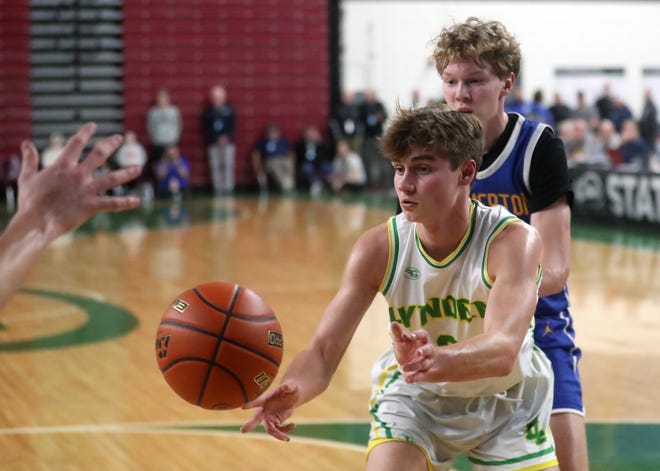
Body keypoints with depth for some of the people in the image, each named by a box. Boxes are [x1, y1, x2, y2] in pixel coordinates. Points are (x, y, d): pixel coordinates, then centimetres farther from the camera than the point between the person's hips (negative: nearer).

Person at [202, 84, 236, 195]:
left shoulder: (229, 109, 4)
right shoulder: (208, 111, 4)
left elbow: (232, 126, 1)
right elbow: (206, 128, 0)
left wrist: (226, 138, -13)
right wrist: (217, 139, -10)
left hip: (227, 142, 0)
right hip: (213, 143, 0)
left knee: (228, 165, -4)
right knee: (215, 167, 0)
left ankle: (228, 188, 0)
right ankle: (218, 189, 4)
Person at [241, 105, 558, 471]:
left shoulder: (512, 240, -29)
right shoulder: (378, 249, -21)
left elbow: (502, 350, -43)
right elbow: (322, 352, -23)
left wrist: (437, 360, -65)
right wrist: (292, 392, -47)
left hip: (505, 398, -1)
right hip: (415, 395, 1)